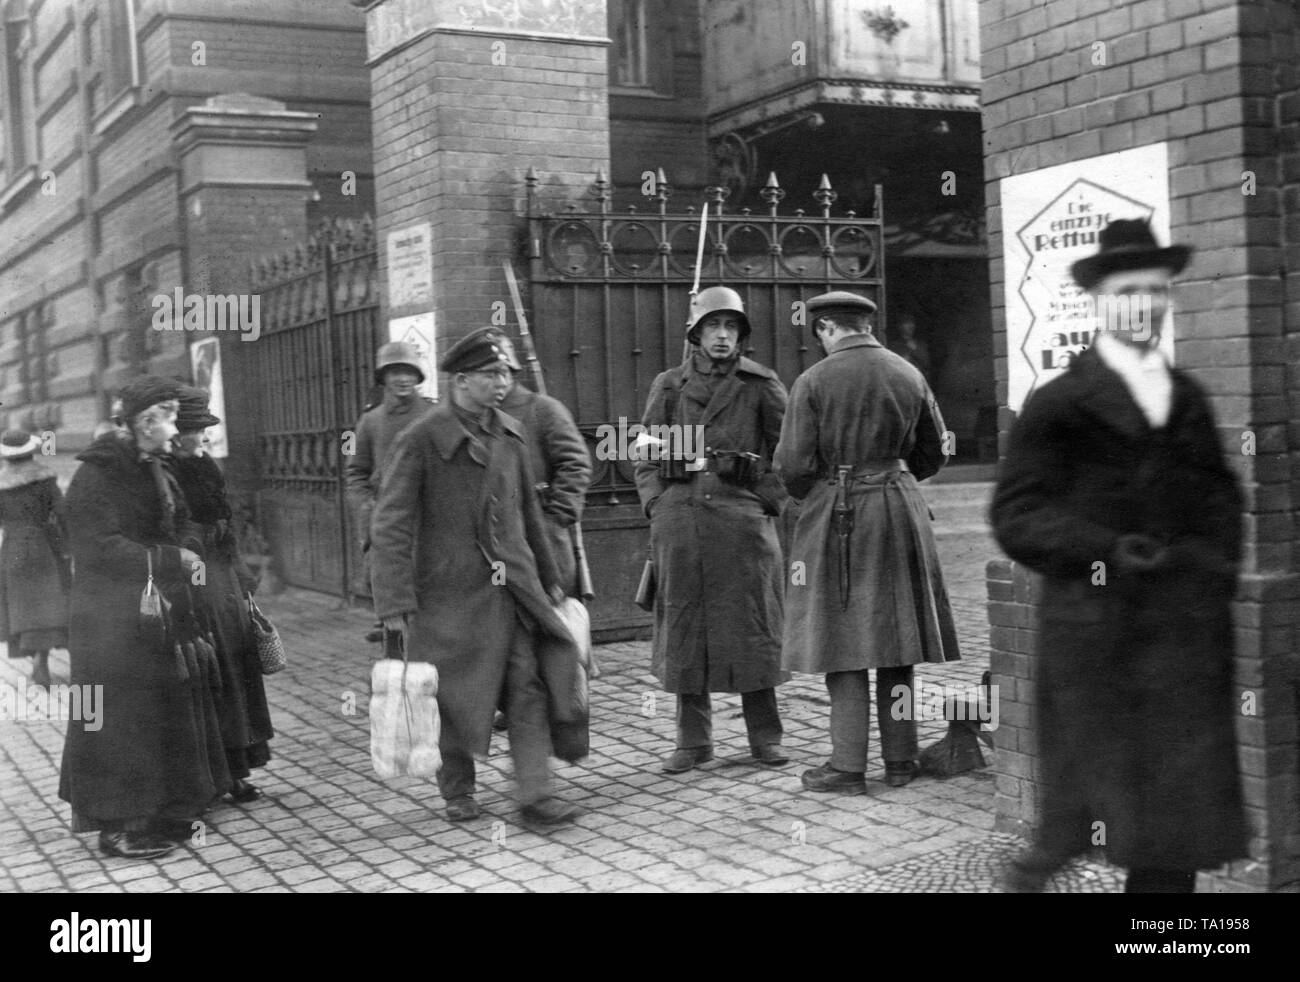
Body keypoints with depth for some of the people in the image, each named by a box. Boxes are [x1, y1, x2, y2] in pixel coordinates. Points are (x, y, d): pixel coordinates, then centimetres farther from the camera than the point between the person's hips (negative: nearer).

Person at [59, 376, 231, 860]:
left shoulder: (156, 471, 12)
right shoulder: (96, 475, -14)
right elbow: (100, 549, -20)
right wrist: (172, 560, -16)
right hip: (114, 622, -9)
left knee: (167, 712, 12)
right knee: (121, 718, -1)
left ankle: (160, 811, 23)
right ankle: (117, 825, 8)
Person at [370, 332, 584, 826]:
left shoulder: (510, 433, 8)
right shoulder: (421, 438, -10)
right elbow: (391, 525, -12)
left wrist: (548, 577, 22)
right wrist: (396, 601, -17)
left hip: (512, 584, 4)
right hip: (452, 591, -4)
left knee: (529, 686, -5)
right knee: (455, 694, 7)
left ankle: (536, 793, -3)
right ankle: (457, 791, 27)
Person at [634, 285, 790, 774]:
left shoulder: (760, 384, 5)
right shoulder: (668, 385, 10)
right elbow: (645, 452, 12)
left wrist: (769, 500, -1)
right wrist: (656, 504, 0)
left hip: (742, 515, -2)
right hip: (679, 517, 2)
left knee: (751, 624, 2)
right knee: (683, 625, 4)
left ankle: (764, 736, 14)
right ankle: (693, 739, 14)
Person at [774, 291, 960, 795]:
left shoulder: (813, 381, -9)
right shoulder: (909, 375, 5)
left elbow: (793, 466, -11)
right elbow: (933, 454, 12)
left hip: (836, 516, -4)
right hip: (900, 510, 4)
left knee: (844, 643, 2)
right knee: (896, 640, 11)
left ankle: (848, 766, 5)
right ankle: (900, 759, 18)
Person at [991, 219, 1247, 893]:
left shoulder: (1190, 399, 16)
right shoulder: (1059, 405, -3)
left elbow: (1219, 491, 23)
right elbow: (1017, 514, -8)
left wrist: (1219, 560, 5)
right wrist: (1107, 551, -19)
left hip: (1187, 631, 5)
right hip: (1094, 628, -5)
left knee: (1180, 807, 6)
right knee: (1088, 809, -2)